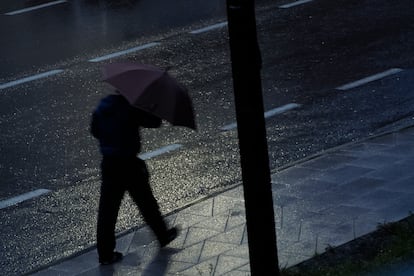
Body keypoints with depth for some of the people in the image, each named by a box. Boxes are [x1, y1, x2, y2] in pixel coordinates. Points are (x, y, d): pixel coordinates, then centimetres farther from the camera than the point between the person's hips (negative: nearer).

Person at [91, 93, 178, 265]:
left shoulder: (103, 105, 1)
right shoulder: (131, 109, -18)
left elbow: (95, 131, 12)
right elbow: (154, 122, -11)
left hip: (108, 164, 5)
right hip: (128, 164, -5)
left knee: (107, 208, 7)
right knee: (146, 202, 15)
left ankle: (105, 253, 9)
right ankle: (163, 236, 33)